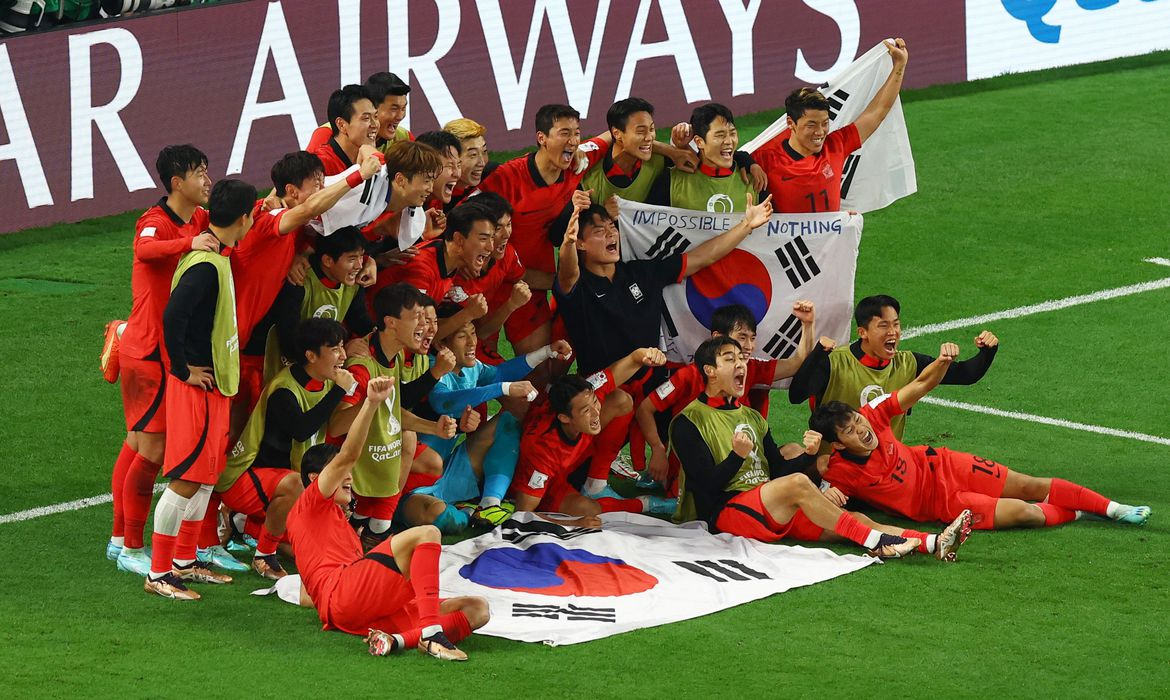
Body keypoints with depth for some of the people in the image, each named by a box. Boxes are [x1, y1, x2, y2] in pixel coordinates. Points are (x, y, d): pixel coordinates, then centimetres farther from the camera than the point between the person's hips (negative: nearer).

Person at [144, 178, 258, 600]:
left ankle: (184, 562, 27)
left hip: (216, 383, 10)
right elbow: (172, 317, -30)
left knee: (206, 475, 17)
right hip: (198, 387, -10)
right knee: (187, 479, -6)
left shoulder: (216, 257, 9)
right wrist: (183, 370, -20)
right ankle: (159, 574, -1)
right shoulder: (206, 266, -22)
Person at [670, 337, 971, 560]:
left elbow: (777, 471, 17)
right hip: (723, 512, -7)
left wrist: (809, 455, -3)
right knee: (797, 483, -33)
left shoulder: (751, 417, 24)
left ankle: (934, 544, -28)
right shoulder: (689, 422, 0)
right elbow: (707, 484, -10)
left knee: (855, 520, -13)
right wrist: (737, 456, -27)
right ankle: (876, 543, -33)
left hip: (771, 512, 7)